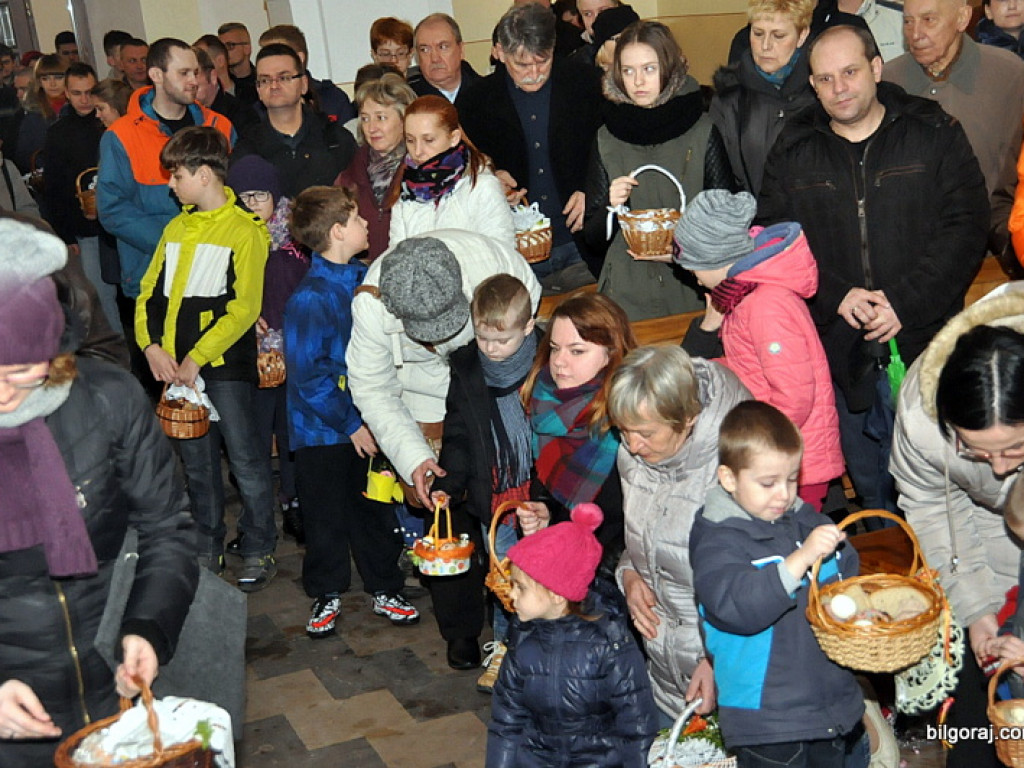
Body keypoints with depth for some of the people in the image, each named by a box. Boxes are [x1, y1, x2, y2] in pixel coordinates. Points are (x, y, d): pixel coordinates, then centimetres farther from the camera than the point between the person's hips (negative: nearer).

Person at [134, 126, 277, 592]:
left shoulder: (245, 230, -6)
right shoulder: (176, 229, 14)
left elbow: (244, 308, -13)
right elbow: (150, 292, 13)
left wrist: (197, 357, -16)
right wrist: (151, 345, -3)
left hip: (226, 365, -6)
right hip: (176, 366, 6)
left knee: (245, 459, -2)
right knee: (197, 462, 13)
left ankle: (259, 552, 12)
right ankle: (207, 550, 24)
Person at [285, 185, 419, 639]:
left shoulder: (364, 280, 2)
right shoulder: (309, 299, -20)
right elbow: (308, 375, -19)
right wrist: (351, 424, -15)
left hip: (367, 420, 6)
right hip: (323, 430, -5)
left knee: (372, 508, 15)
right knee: (326, 516, 10)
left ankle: (384, 588, 30)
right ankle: (326, 594, 28)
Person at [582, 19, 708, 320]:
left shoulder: (703, 131, -1)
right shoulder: (607, 139, 5)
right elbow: (592, 236, 8)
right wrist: (611, 207, -12)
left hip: (692, 291, -1)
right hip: (627, 293, 1)